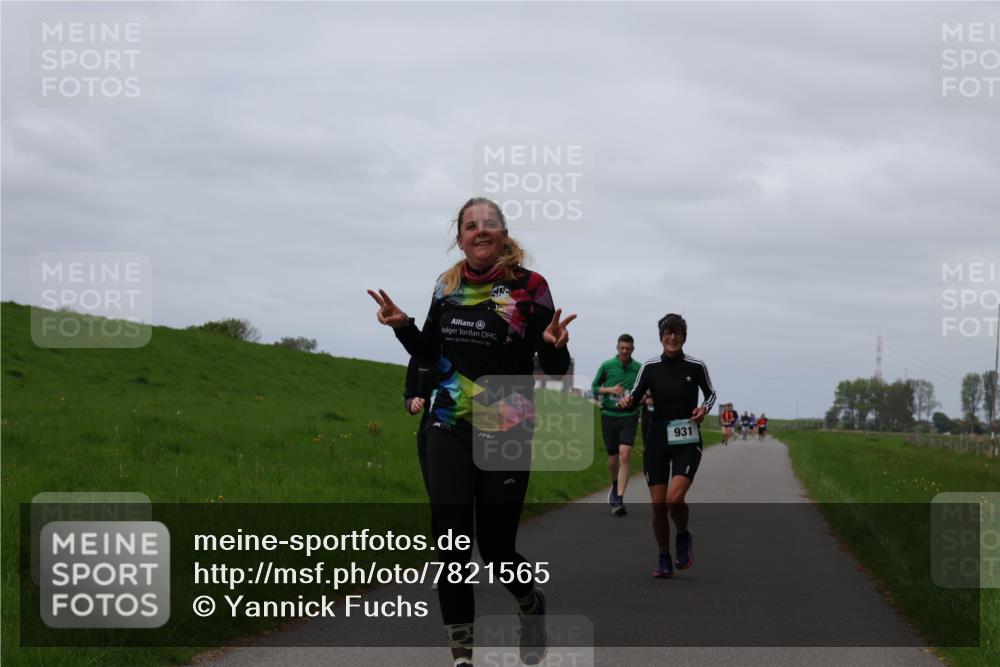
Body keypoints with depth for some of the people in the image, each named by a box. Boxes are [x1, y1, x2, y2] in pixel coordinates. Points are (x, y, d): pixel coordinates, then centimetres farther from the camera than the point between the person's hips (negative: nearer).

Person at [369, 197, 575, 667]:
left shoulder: (529, 287, -6)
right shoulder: (447, 286, 6)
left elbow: (556, 371, -5)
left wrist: (554, 347, -27)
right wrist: (402, 326, 0)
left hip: (507, 434, -3)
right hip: (449, 432, 3)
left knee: (497, 550, 2)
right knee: (450, 547, -4)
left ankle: (531, 605, 35)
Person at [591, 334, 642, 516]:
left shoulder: (639, 369, 2)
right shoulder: (607, 366, 1)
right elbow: (594, 388, 9)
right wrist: (609, 390, -9)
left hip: (629, 416, -1)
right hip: (609, 415, 1)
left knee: (625, 456, -16)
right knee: (613, 458, 11)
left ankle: (619, 500, -18)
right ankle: (615, 486, 42)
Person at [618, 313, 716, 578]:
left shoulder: (696, 367, -2)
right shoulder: (650, 367, 1)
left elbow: (710, 393, 12)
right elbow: (635, 394, 6)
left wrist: (704, 408, -9)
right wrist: (627, 400, -17)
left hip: (687, 440, -2)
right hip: (657, 440, 2)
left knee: (675, 498, -21)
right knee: (658, 504, 0)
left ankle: (683, 536, 10)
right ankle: (663, 558, 18)